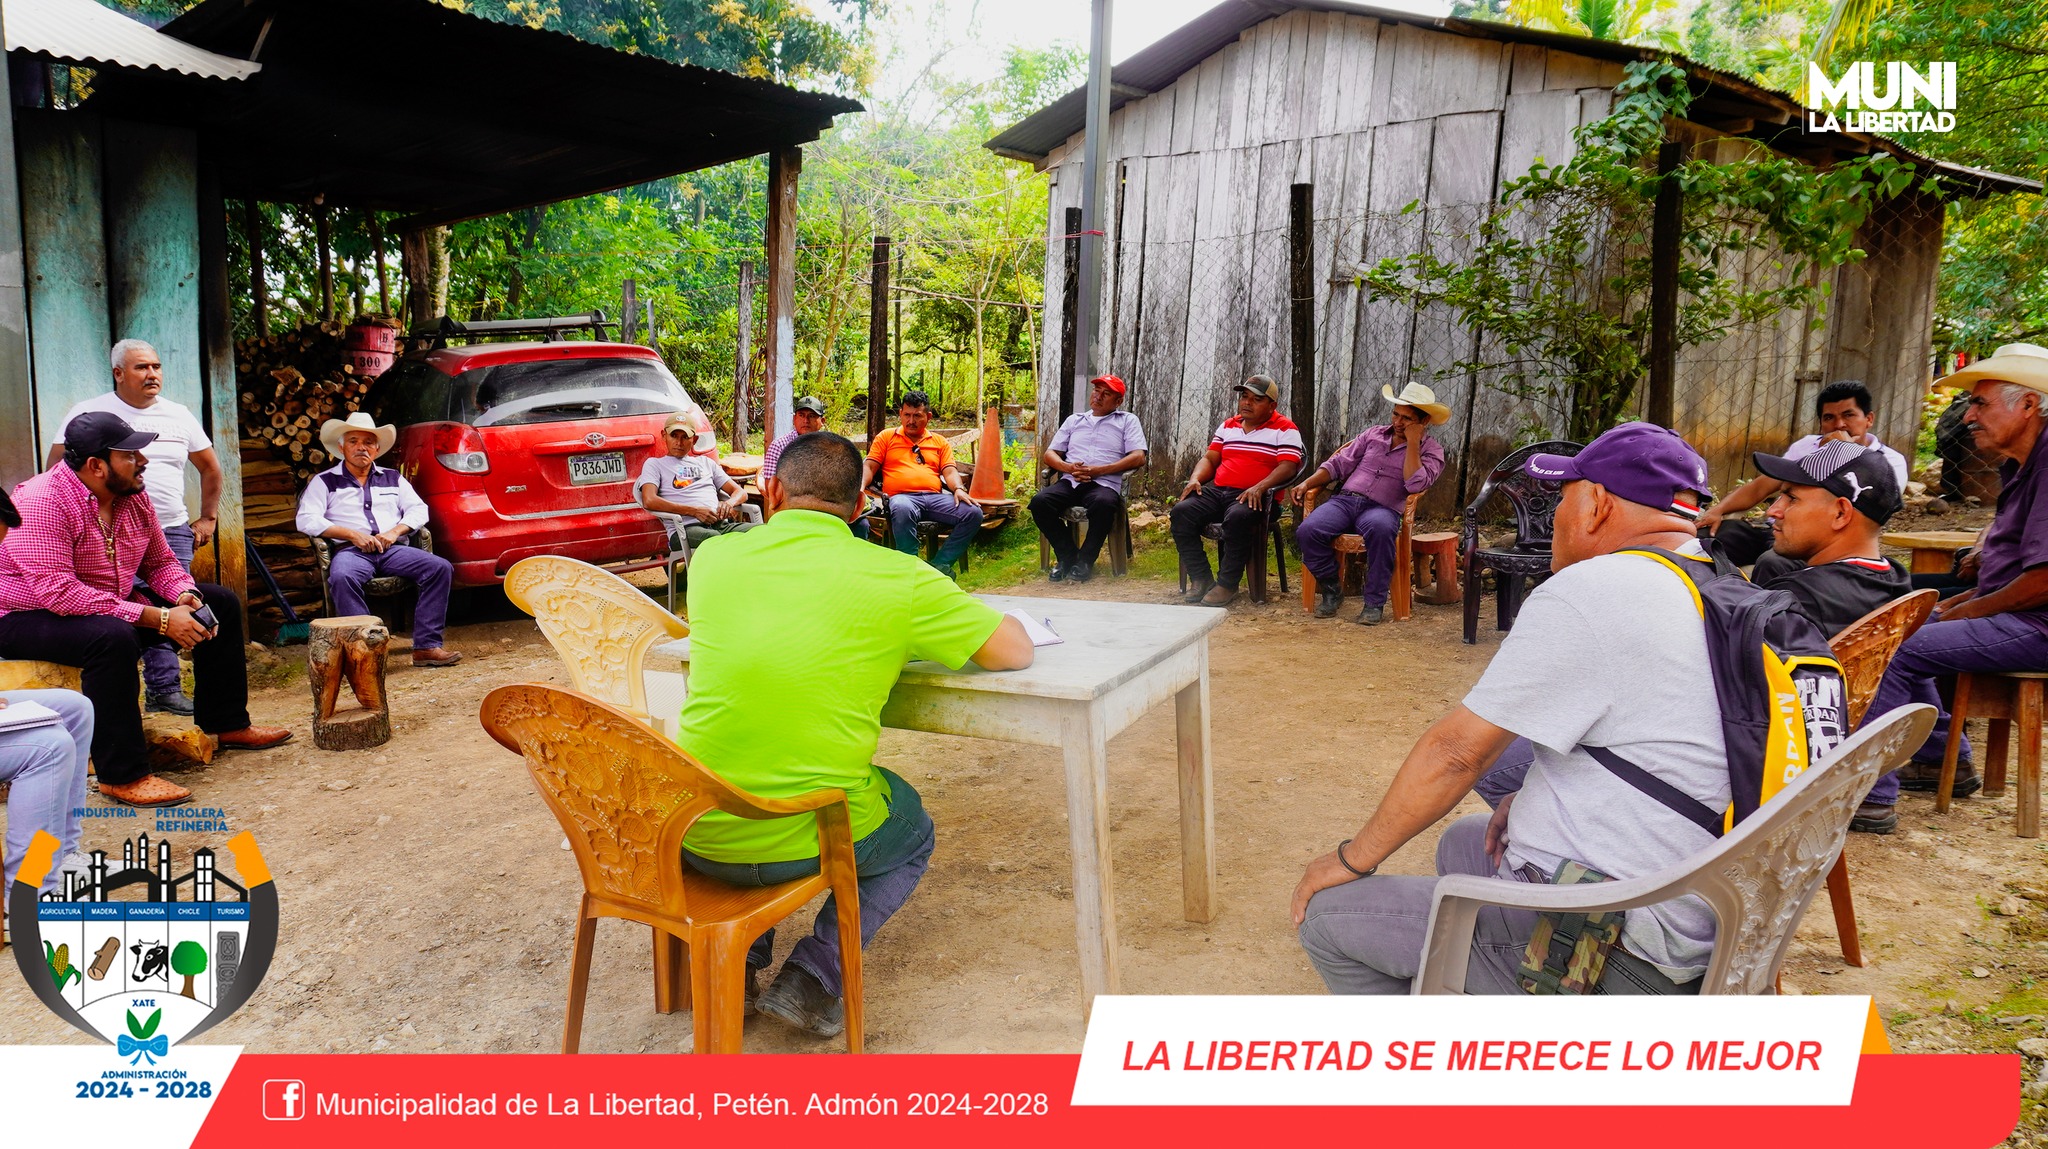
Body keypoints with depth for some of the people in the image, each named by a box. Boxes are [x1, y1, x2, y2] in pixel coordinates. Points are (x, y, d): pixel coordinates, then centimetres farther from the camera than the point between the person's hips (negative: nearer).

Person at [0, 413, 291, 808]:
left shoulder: (133, 495, -1)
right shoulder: (42, 502, -27)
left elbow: (160, 561, 9)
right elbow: (58, 591, -34)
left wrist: (184, 595, -15)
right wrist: (156, 618, -37)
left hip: (112, 605, 9)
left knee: (220, 603, 5)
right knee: (112, 637, -40)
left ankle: (227, 724, 17)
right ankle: (122, 776, -33)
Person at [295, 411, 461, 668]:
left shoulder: (393, 478, 25)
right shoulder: (325, 481, 15)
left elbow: (419, 510, 16)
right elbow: (306, 520, 1)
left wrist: (395, 531, -5)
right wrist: (352, 534, -10)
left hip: (393, 549, 3)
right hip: (351, 550, -3)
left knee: (441, 567, -24)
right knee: (341, 577, -39)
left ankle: (426, 646, -26)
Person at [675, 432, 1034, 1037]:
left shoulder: (715, 557, 0)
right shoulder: (895, 578, -9)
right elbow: (1016, 650, -1)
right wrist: (902, 636, 15)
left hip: (695, 836, 4)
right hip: (806, 840, -3)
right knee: (914, 834, 30)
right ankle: (812, 976, 10)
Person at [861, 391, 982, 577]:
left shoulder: (940, 442, 25)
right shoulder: (886, 437, 20)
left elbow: (950, 471, 14)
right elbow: (869, 467, 13)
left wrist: (958, 489, -9)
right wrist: (861, 488, -8)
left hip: (935, 497, 3)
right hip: (902, 496, -3)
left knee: (973, 513, -24)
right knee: (902, 509, -42)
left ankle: (940, 564, -24)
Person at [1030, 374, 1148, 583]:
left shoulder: (1127, 421, 16)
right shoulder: (1074, 420, 27)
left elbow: (1138, 457, 1)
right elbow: (1050, 454, 22)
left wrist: (1099, 470, -10)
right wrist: (1068, 467, -3)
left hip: (1104, 484, -3)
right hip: (1070, 482, 3)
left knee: (1104, 503, -40)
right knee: (1040, 501, -28)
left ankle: (1085, 560, -19)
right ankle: (1068, 556, -11)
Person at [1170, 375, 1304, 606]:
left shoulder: (1284, 429, 5)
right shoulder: (1228, 426, 24)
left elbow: (1288, 466, -8)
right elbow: (1209, 459, 23)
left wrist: (1260, 487, -25)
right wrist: (1195, 479, 0)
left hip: (1255, 497, -5)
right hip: (1216, 491, 6)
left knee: (1238, 517, -40)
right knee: (1181, 512, -22)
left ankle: (1227, 584, -26)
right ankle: (1201, 578, -15)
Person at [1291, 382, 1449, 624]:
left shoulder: (1431, 450, 9)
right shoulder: (1373, 434, 21)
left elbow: (1415, 485, -10)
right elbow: (1339, 464, 18)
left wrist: (1412, 441, -7)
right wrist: (1307, 483, 4)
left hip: (1383, 509, -3)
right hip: (1345, 500, 3)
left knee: (1381, 528, -41)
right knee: (1307, 531, -27)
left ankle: (1374, 602, -25)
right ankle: (1331, 589, -2)